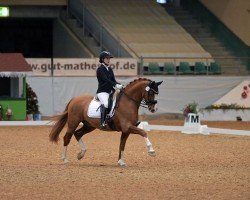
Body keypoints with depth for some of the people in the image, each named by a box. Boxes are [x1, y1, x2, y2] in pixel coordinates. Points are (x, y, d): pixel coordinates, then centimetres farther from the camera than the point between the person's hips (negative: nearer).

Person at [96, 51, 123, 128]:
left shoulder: (110, 69, 17)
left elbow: (113, 80, 12)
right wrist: (116, 85, -27)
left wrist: (119, 85, -9)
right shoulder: (100, 69, -6)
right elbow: (106, 80, -17)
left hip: (110, 91, 8)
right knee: (105, 104, -33)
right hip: (102, 91, -8)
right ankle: (103, 123, -38)